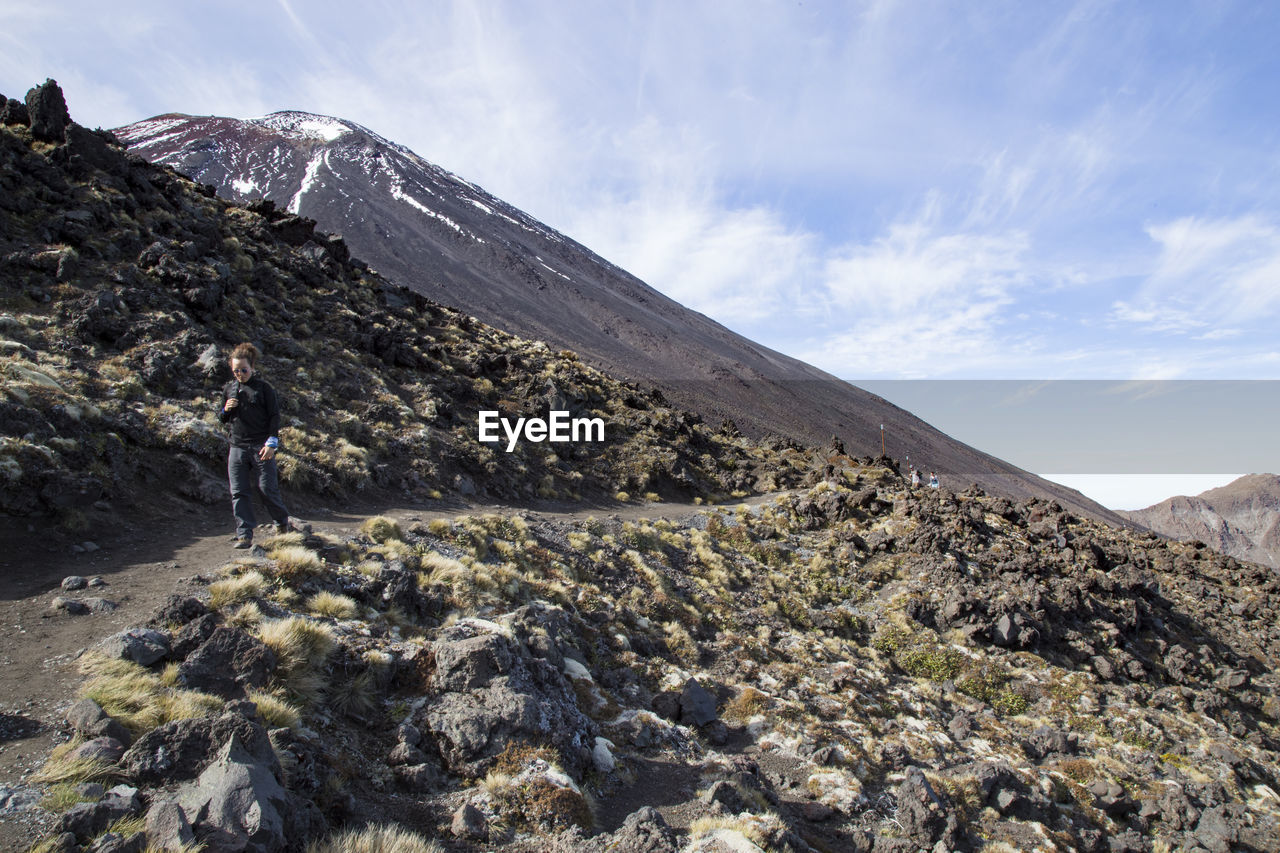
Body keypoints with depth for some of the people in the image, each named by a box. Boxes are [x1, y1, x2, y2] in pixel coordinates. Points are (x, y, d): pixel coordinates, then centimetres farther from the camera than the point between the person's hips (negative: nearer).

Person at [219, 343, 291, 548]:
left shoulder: (264, 388, -2)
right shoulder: (229, 389, 12)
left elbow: (274, 416, -4)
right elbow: (223, 419, 20)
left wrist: (271, 442, -12)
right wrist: (226, 410, -4)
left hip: (261, 447, -4)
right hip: (237, 447, 5)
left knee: (268, 489, -2)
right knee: (239, 493, 0)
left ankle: (282, 522, 21)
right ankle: (244, 536, 4)